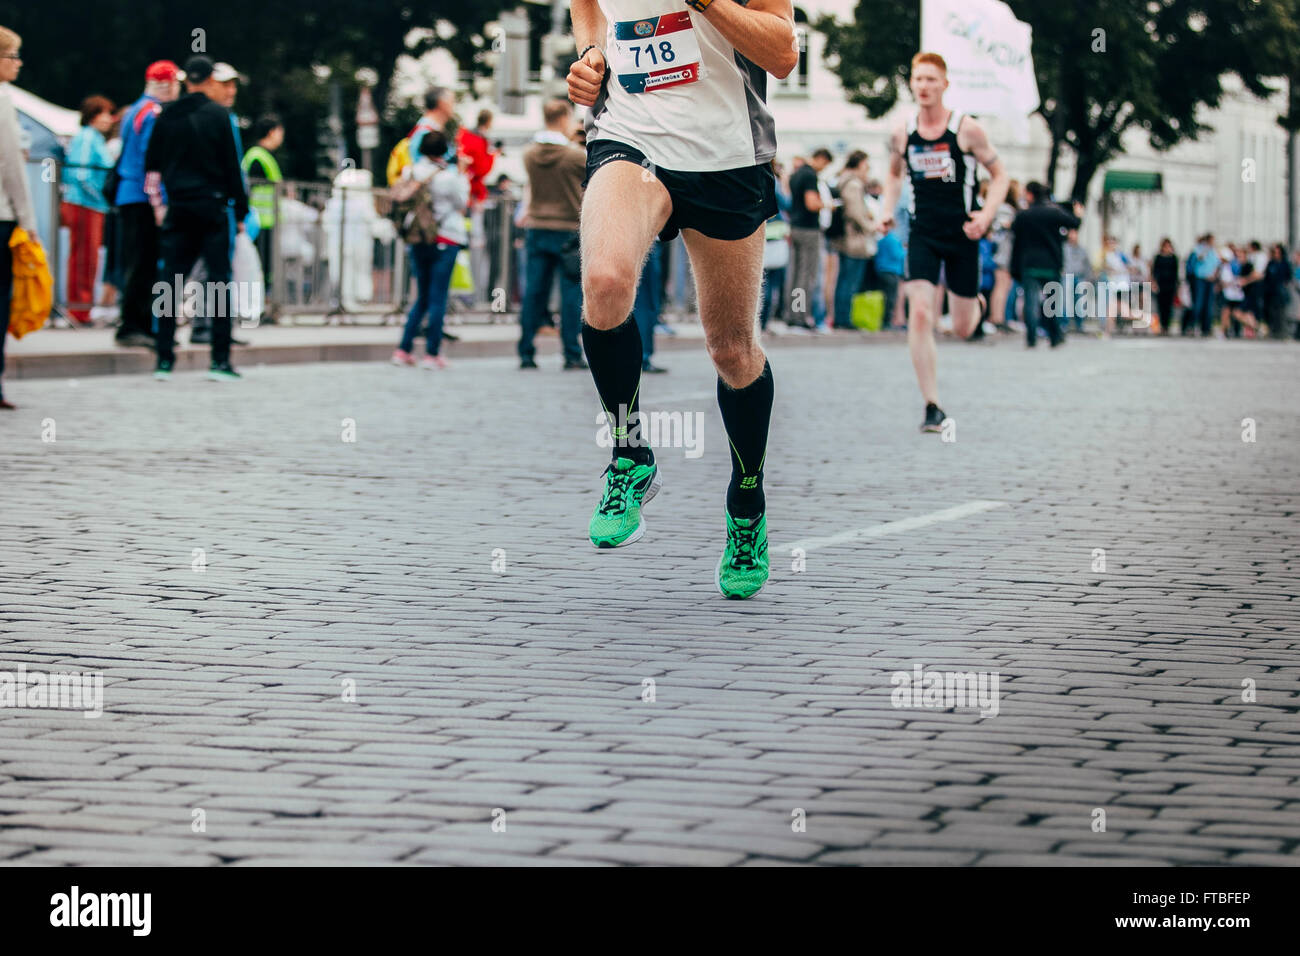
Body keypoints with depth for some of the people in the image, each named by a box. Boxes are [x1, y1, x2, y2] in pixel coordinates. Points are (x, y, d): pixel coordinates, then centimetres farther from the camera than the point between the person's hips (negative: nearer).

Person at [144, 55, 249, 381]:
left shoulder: (166, 117, 8)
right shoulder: (217, 113, -3)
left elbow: (152, 165, 12)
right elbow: (232, 166, -4)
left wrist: (159, 205, 23)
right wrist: (240, 211, 1)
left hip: (178, 208, 4)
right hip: (212, 206, -3)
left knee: (171, 282, 5)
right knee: (219, 279, -1)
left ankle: (164, 359, 2)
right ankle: (220, 360, -6)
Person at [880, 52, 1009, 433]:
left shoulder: (965, 129, -8)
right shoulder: (901, 133, 0)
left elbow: (1000, 174, 0)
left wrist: (987, 213, -15)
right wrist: (888, 211, 4)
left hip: (961, 235, -1)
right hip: (922, 235, 1)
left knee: (962, 329, 6)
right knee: (920, 315, -17)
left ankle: (974, 305, 47)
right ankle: (932, 407, -11)